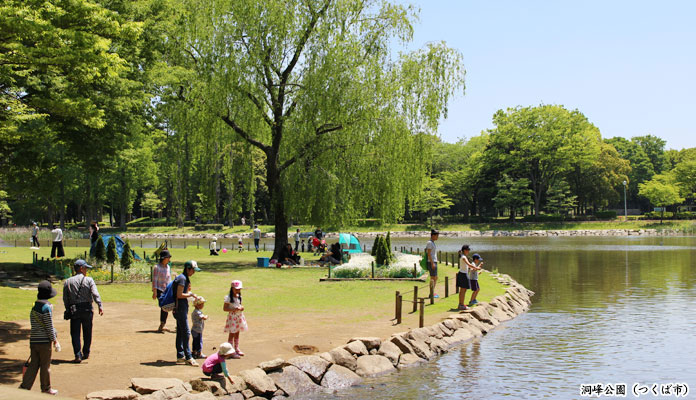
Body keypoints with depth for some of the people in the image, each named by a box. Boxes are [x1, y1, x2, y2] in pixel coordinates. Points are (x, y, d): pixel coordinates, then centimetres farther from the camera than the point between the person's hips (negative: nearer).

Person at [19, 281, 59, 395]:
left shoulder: (34, 307, 9)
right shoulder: (47, 307, -15)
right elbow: (49, 327, -14)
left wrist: (54, 334, 25)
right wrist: (54, 340, -5)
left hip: (33, 340, 7)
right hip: (44, 341, -7)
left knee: (33, 364, 11)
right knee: (45, 365, 6)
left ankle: (25, 386, 6)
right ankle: (46, 388, 17)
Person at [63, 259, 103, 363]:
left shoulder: (67, 282, 7)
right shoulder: (89, 280, -1)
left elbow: (65, 299, 6)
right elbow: (95, 294, -13)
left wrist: (69, 310, 13)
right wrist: (100, 306, -17)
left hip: (74, 310, 1)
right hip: (87, 309, -1)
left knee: (75, 333, 2)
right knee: (87, 332, 14)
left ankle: (78, 355, -8)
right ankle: (86, 353, 23)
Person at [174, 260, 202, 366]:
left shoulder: (185, 278, 16)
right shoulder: (182, 278, -15)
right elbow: (179, 295, -20)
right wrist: (190, 294, -10)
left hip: (182, 308, 10)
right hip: (180, 308, -10)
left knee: (181, 332, 12)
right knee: (185, 332, -8)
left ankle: (180, 357, 17)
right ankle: (188, 357, -5)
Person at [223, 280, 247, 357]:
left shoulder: (239, 297, 7)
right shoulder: (228, 298, -14)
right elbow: (224, 308, -15)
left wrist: (241, 307, -4)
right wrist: (234, 309, -25)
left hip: (239, 316, 7)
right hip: (232, 317, -6)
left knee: (237, 333, 15)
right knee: (231, 334, -1)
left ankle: (236, 349, 26)